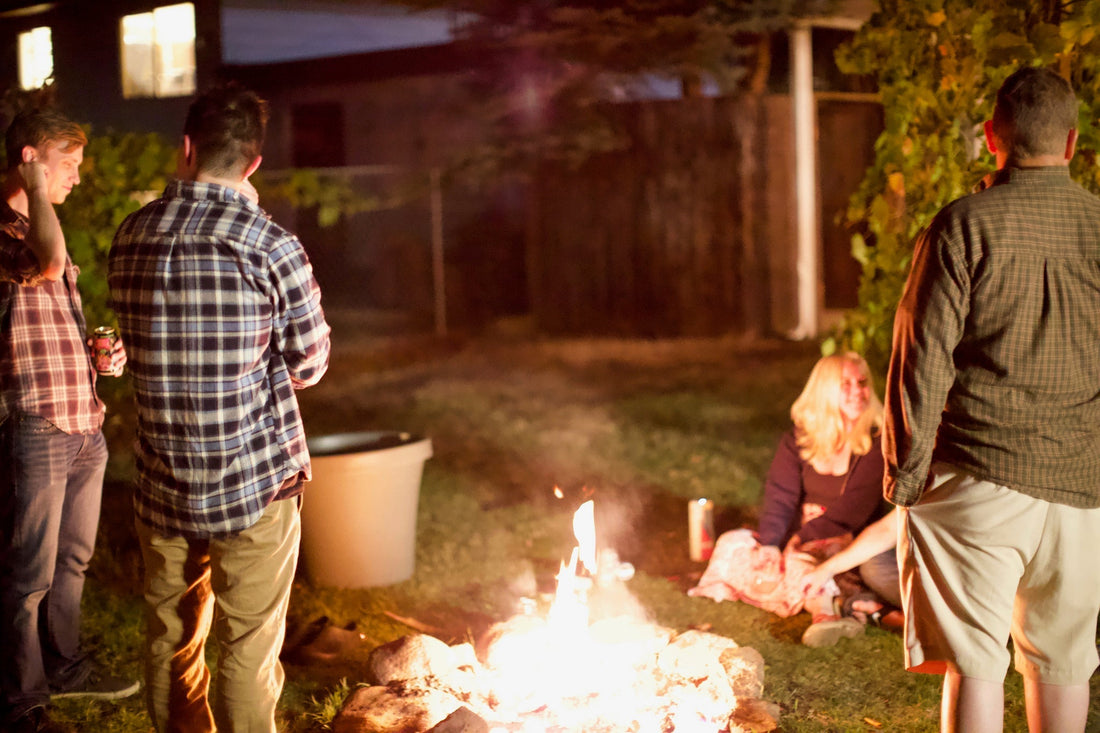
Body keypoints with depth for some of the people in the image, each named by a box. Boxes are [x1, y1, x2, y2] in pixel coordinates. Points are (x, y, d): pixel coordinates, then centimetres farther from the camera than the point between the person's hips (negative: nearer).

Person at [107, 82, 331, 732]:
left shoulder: (130, 239, 1)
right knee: (249, 647, 6)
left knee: (172, 637, 17)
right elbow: (309, 364, -4)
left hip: (163, 480, 4)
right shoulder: (272, 246, -13)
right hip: (257, 481, -4)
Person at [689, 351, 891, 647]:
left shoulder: (878, 442, -8)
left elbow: (855, 507, -14)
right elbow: (780, 495, -6)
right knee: (733, 545, -16)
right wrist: (770, 544, -23)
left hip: (851, 543, -5)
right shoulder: (798, 440, 4)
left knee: (798, 562, -35)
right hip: (801, 538, 5)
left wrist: (805, 536, -22)